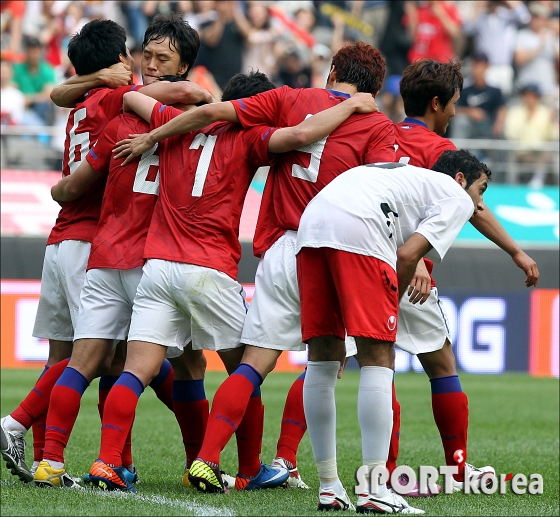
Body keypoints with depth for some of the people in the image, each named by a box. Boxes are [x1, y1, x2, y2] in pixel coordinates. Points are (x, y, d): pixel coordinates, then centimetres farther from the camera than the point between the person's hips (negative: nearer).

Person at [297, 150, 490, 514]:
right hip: (359, 231, -8)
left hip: (311, 223, 8)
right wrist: (390, 306, 13)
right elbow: (408, 254, 2)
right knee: (378, 360, -3)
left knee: (323, 359, 11)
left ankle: (329, 488, 15)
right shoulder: (457, 198, 18)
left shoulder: (409, 177, 40)